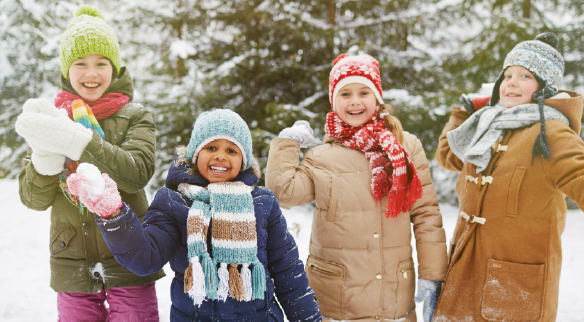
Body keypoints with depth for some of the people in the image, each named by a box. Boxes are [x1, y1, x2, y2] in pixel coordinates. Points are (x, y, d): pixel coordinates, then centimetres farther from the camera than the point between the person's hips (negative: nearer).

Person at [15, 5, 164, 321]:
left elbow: (138, 173, -19)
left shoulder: (135, 117, 0)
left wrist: (75, 139, -29)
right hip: (73, 268, 2)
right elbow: (34, 199, -2)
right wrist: (45, 152, -22)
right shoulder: (49, 121, 5)